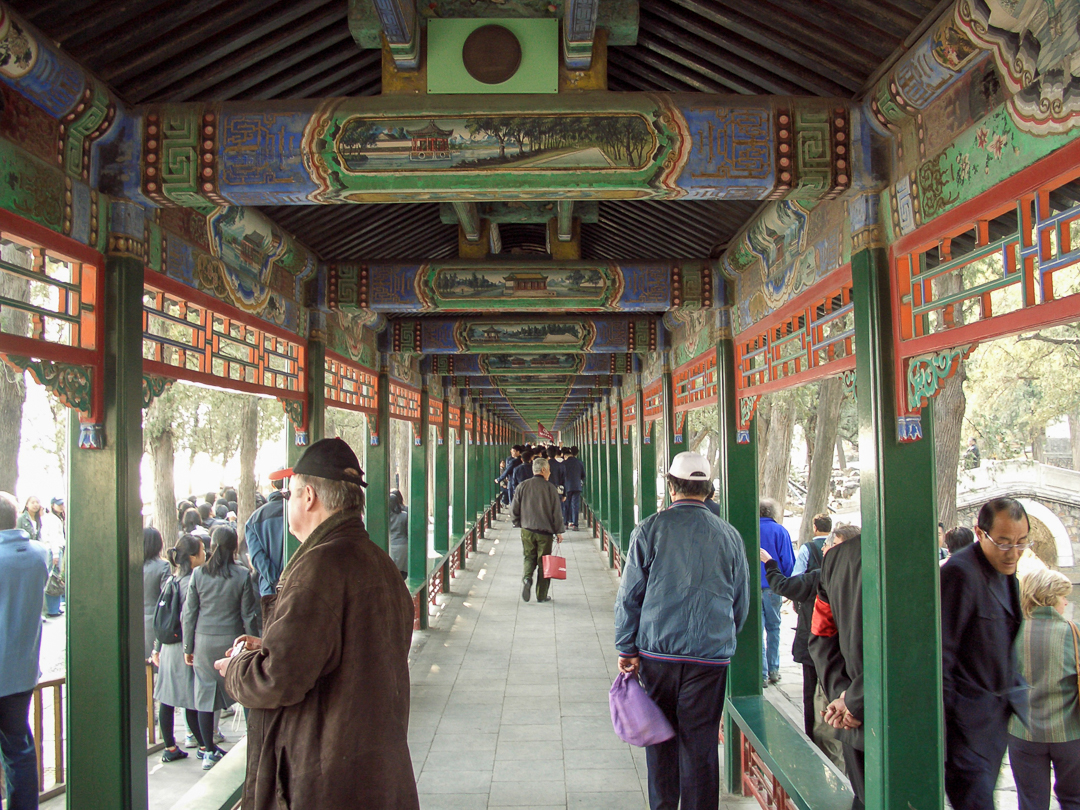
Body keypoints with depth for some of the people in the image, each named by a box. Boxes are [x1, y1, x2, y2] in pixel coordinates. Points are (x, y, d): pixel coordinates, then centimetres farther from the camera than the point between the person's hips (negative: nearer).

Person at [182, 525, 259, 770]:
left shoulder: (198, 574, -2)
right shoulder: (242, 575, -8)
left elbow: (189, 613, 2)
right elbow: (249, 615, -4)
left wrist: (188, 646, 11)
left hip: (203, 641, 2)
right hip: (231, 640, -2)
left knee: (205, 694, 9)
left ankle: (209, 751, 14)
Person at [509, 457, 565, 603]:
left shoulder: (522, 486, 0)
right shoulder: (550, 488, -7)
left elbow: (513, 510, 2)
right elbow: (557, 512, -5)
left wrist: (520, 524, 17)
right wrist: (559, 531, 4)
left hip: (527, 530, 2)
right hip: (545, 531, -2)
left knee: (529, 557, 17)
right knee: (543, 563, 7)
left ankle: (527, 578, -11)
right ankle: (542, 595, 11)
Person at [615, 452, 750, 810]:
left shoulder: (650, 529, -4)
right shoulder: (729, 535, 1)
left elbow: (628, 595, -2)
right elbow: (742, 604, 11)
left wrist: (627, 649, 6)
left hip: (657, 650, 0)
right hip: (711, 655, 0)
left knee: (661, 737, 14)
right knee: (700, 743, 6)